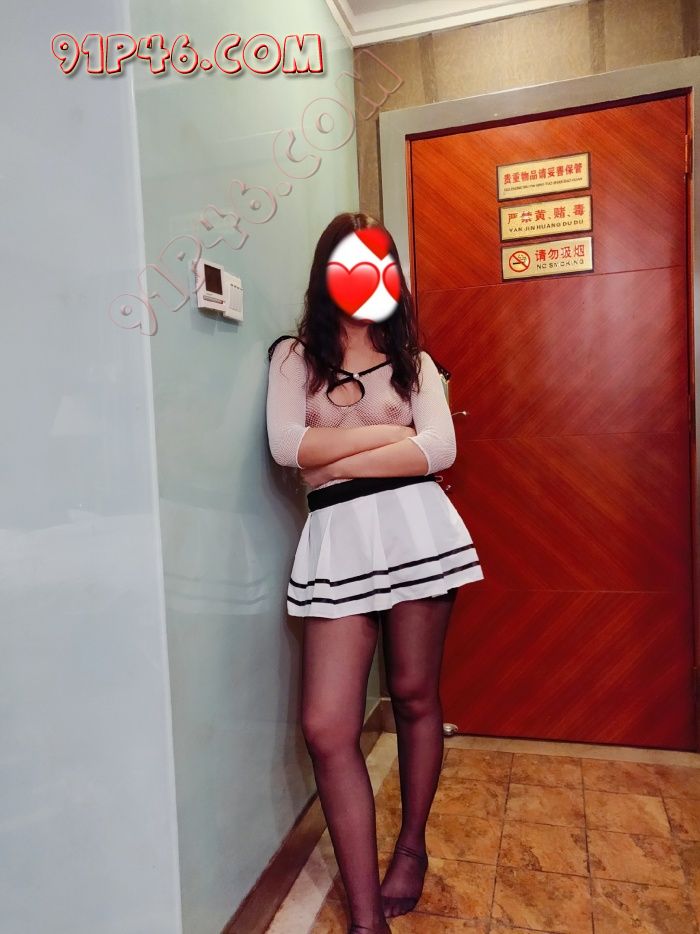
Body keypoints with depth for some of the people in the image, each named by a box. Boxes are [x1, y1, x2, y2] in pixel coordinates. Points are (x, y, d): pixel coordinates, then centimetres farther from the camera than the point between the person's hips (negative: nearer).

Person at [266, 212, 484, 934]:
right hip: (336, 537, 0)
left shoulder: (412, 360, 14)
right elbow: (285, 445, -6)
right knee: (326, 727, -6)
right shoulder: (293, 356, 11)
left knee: (414, 696, 11)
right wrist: (390, 434, -2)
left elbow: (441, 448, -2)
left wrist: (339, 459, -7)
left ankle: (412, 847, 36)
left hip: (414, 524, 1)